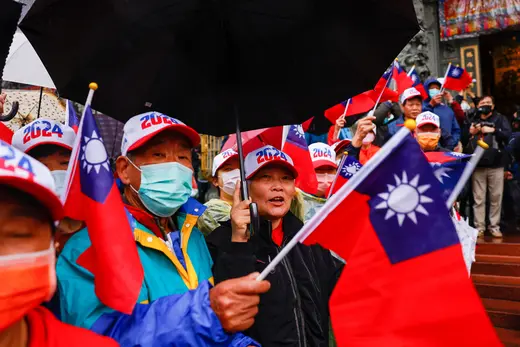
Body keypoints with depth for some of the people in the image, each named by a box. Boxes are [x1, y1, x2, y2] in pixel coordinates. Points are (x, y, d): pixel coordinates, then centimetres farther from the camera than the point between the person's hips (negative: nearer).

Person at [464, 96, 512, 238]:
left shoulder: (500, 119, 11)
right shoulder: (472, 120, 13)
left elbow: (508, 134, -4)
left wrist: (493, 130, -13)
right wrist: (470, 132, -6)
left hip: (496, 164, 0)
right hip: (477, 165, 0)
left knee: (496, 197, 2)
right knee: (479, 198, 1)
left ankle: (494, 226, 11)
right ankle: (479, 227, 5)